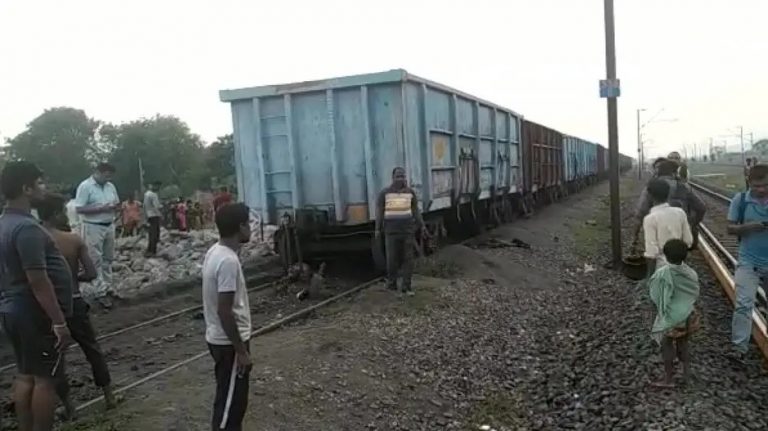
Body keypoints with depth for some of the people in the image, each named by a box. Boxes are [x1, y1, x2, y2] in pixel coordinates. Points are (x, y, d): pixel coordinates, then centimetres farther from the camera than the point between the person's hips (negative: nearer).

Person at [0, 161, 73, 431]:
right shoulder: (26, 227, -22)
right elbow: (38, 280, -25)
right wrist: (58, 320, -22)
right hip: (36, 315, -9)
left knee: (25, 376, 16)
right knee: (45, 379, 1)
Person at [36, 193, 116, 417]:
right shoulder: (74, 240, -8)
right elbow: (91, 273, -10)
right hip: (74, 303, 0)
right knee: (93, 349, 17)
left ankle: (67, 405, 19)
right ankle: (109, 396, 25)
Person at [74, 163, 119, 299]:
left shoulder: (111, 186, 9)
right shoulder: (85, 186, -11)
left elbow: (116, 203, 19)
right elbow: (79, 209, -16)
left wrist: (116, 206, -6)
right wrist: (101, 208, -22)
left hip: (109, 226, 7)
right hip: (93, 227, -7)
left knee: (108, 258, 13)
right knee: (96, 261, -3)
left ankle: (107, 287, 22)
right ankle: (99, 291, -1)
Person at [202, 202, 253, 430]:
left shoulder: (215, 251, 5)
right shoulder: (228, 260, -25)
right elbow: (224, 311, -26)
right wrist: (241, 350, -19)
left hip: (219, 338, 10)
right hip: (229, 342, -10)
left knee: (232, 398, 22)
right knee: (230, 402, 3)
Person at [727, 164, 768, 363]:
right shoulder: (740, 200, -7)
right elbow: (730, 228, -2)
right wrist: (749, 226, -22)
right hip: (749, 262, -2)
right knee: (744, 304, -8)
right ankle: (739, 347, -4)